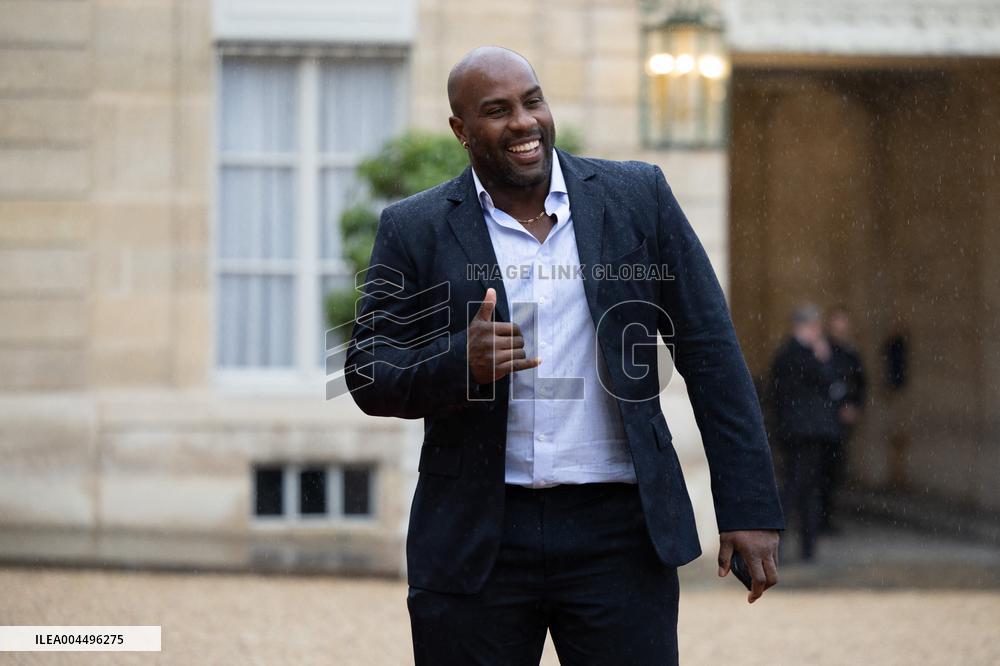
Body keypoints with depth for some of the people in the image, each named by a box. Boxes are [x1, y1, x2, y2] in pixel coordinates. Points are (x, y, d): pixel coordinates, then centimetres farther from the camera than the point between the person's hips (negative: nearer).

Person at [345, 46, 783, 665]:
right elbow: (369, 376, 2)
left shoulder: (637, 196, 4)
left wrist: (750, 508, -2)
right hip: (475, 541, 0)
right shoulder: (416, 230, 2)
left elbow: (711, 356, 3)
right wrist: (461, 361, -18)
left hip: (616, 535, 0)